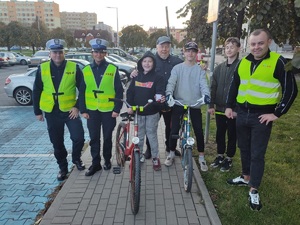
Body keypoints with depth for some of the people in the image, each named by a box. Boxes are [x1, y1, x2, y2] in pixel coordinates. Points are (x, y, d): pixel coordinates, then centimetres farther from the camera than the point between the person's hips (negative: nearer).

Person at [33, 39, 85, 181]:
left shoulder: (74, 68, -5)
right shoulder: (42, 68, 1)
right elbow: (36, 92, 6)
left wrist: (77, 106, -10)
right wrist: (37, 111, 5)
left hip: (70, 110, -2)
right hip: (51, 112, 2)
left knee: (78, 137, -11)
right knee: (57, 143, 11)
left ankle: (76, 158, 21)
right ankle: (63, 168, 30)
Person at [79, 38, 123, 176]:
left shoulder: (113, 69, -4)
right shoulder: (85, 70, 3)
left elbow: (119, 91, -4)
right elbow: (82, 92, 6)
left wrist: (117, 109, -9)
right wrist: (83, 110, 1)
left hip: (108, 110, -2)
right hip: (92, 110, 2)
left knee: (107, 137, 11)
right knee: (94, 138, 9)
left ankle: (107, 160, 29)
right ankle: (95, 163, 22)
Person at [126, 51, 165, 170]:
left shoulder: (158, 78, -6)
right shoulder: (136, 77, 5)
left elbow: (160, 92, -17)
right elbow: (130, 92, 6)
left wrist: (160, 98, -40)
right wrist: (130, 106, -5)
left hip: (152, 113, -3)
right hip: (138, 112, 4)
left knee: (152, 135, 6)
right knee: (139, 136, 15)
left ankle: (155, 157, 22)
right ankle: (138, 156, 31)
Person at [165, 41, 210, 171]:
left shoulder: (200, 70, 4)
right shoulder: (177, 68, 3)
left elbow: (203, 84, -9)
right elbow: (171, 82, -10)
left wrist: (206, 95, -31)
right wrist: (169, 94, -31)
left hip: (195, 105, 1)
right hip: (178, 104, 0)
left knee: (199, 132, 3)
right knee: (174, 130, 4)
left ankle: (201, 158, 21)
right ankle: (171, 154, 26)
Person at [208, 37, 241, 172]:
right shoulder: (219, 68, 7)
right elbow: (213, 87, 8)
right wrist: (211, 105, 3)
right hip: (219, 108, 5)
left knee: (232, 134, 9)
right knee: (220, 133, 14)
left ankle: (229, 159, 25)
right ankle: (220, 156, 31)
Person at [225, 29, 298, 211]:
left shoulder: (278, 62, -10)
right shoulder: (244, 62, 6)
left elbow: (291, 90, -8)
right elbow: (235, 85, 16)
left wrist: (277, 113, -11)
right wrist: (229, 106, 12)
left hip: (262, 116, -5)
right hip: (242, 114, 5)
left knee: (257, 154, 2)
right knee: (244, 149, 17)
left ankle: (254, 190, 15)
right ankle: (246, 177, 37)